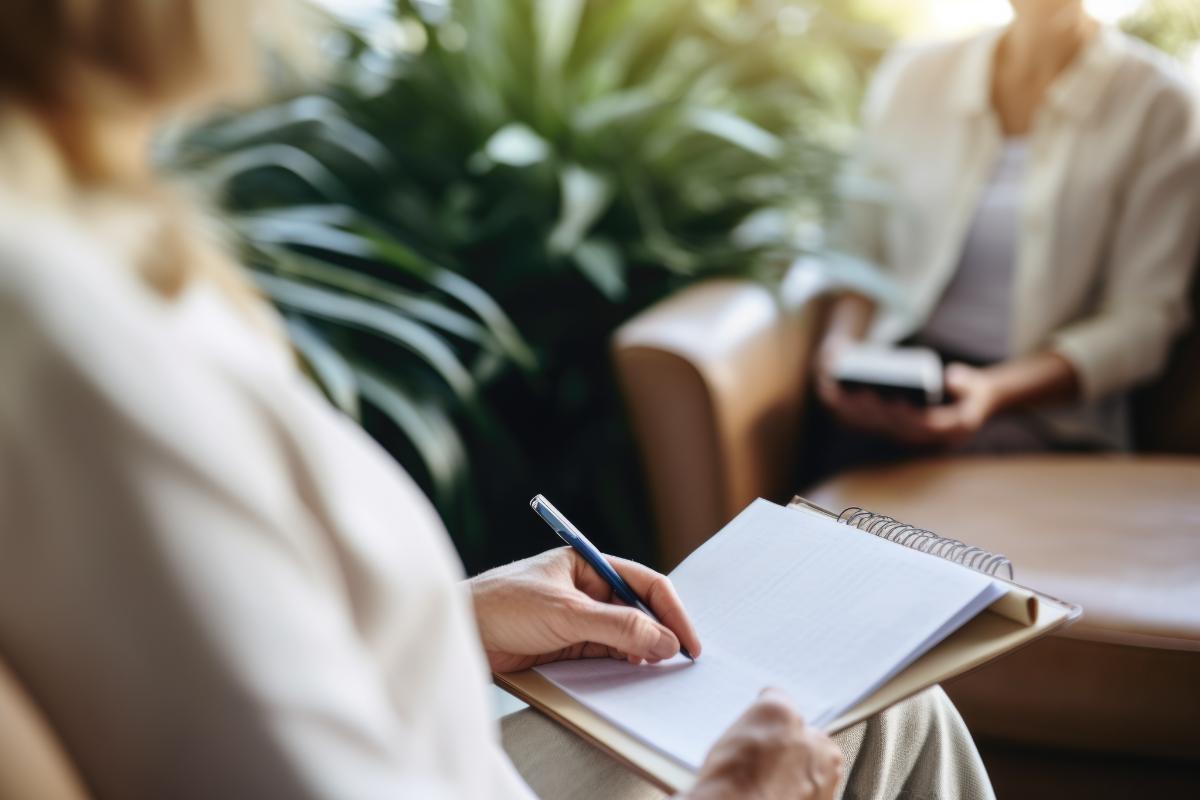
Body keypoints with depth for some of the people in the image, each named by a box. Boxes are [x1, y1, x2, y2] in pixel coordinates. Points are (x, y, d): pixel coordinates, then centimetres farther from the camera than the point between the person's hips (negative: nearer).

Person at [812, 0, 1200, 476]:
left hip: (1047, 413, -2)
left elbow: (1139, 321, -6)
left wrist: (994, 392, -22)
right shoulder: (908, 77, 9)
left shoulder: (1157, 102, -1)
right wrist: (842, 343, -10)